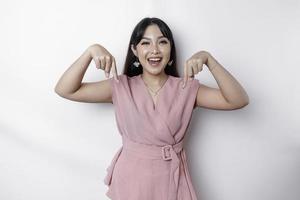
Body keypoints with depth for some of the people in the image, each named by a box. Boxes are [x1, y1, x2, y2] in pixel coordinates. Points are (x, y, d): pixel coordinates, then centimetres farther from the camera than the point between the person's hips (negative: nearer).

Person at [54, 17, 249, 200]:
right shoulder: (121, 87, -5)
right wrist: (91, 51, -22)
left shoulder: (186, 87, -5)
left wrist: (208, 58, -23)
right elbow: (65, 90, -8)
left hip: (172, 179, 1)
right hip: (131, 178, 0)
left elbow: (239, 101, -13)